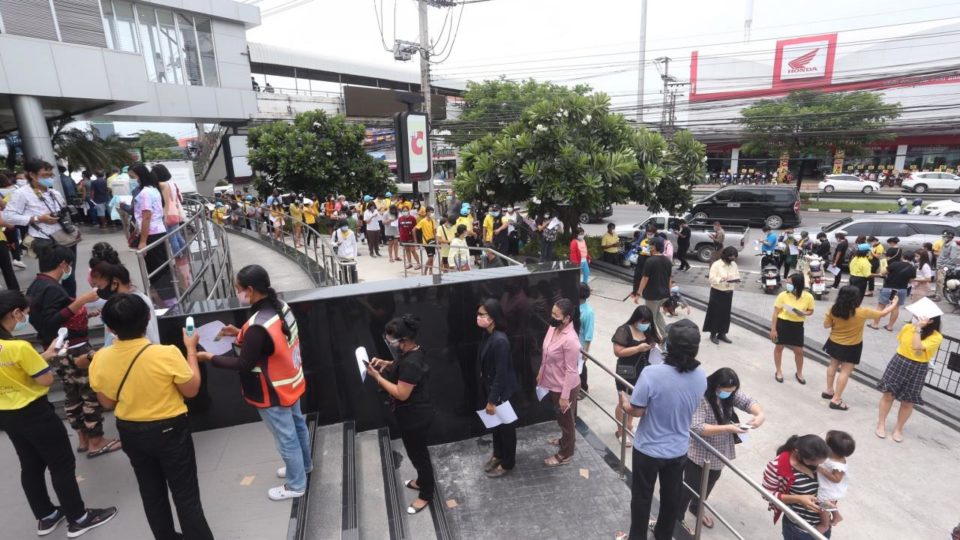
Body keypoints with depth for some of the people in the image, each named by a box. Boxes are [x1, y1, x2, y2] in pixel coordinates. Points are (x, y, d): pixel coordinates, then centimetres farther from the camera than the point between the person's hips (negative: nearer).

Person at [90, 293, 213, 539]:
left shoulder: (100, 359, -12)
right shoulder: (166, 354, -27)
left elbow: (108, 403, 3)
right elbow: (192, 390, -12)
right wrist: (191, 349, -7)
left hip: (131, 433, 5)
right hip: (169, 431, -5)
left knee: (151, 493, 23)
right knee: (186, 494, 9)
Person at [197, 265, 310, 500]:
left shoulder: (258, 326, -34)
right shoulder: (281, 306, -8)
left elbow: (244, 364, -21)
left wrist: (211, 358, -10)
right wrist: (241, 333, 7)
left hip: (273, 394, -8)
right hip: (291, 382, 8)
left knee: (286, 438, 11)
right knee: (297, 424, 27)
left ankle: (296, 485, 32)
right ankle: (304, 464, 50)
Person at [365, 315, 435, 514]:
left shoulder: (411, 363, -33)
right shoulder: (412, 352, -2)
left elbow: (402, 394, -28)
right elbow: (402, 368, 16)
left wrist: (377, 377, -24)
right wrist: (387, 364, -1)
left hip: (415, 417, -10)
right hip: (414, 414, 10)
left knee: (417, 453, 11)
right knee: (417, 451, 27)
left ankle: (426, 495, 31)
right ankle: (422, 480, 49)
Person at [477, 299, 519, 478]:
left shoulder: (500, 341, -30)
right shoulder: (487, 335, -2)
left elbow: (501, 374, -26)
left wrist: (492, 400, -19)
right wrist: (488, 396, 17)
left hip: (502, 391, -8)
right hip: (490, 387, 8)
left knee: (505, 426, 13)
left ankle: (507, 463, 33)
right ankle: (498, 455, 46)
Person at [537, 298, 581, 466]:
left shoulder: (570, 339, -31)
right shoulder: (552, 328, -6)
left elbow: (570, 370, -25)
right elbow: (546, 355, 9)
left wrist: (565, 396, -20)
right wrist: (541, 372, 18)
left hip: (565, 387, -8)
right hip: (553, 384, 8)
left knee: (566, 420, 14)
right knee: (561, 418, 29)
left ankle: (565, 454, 34)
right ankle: (566, 440, 53)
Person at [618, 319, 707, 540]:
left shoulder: (652, 374, -31)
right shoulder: (700, 377, -14)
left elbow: (636, 411, -21)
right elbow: (686, 405, 4)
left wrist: (623, 400, 0)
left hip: (648, 449, -4)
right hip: (678, 449, 4)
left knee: (642, 497, 19)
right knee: (672, 497, 27)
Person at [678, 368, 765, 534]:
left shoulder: (730, 394, -8)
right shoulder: (700, 397, -31)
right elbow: (697, 428, -34)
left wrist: (760, 414, -28)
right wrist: (728, 428, -36)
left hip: (719, 452, 7)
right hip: (698, 453, -7)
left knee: (710, 482, 26)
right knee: (691, 486, 8)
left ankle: (696, 508, 52)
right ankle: (677, 517, 30)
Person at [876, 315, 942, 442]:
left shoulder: (936, 337, -14)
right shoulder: (908, 327, -4)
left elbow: (917, 347, -29)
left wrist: (918, 328, -26)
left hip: (917, 370, -2)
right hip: (899, 363, 2)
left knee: (908, 402, 8)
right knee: (888, 394, 7)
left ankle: (898, 429, 26)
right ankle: (881, 424, 22)